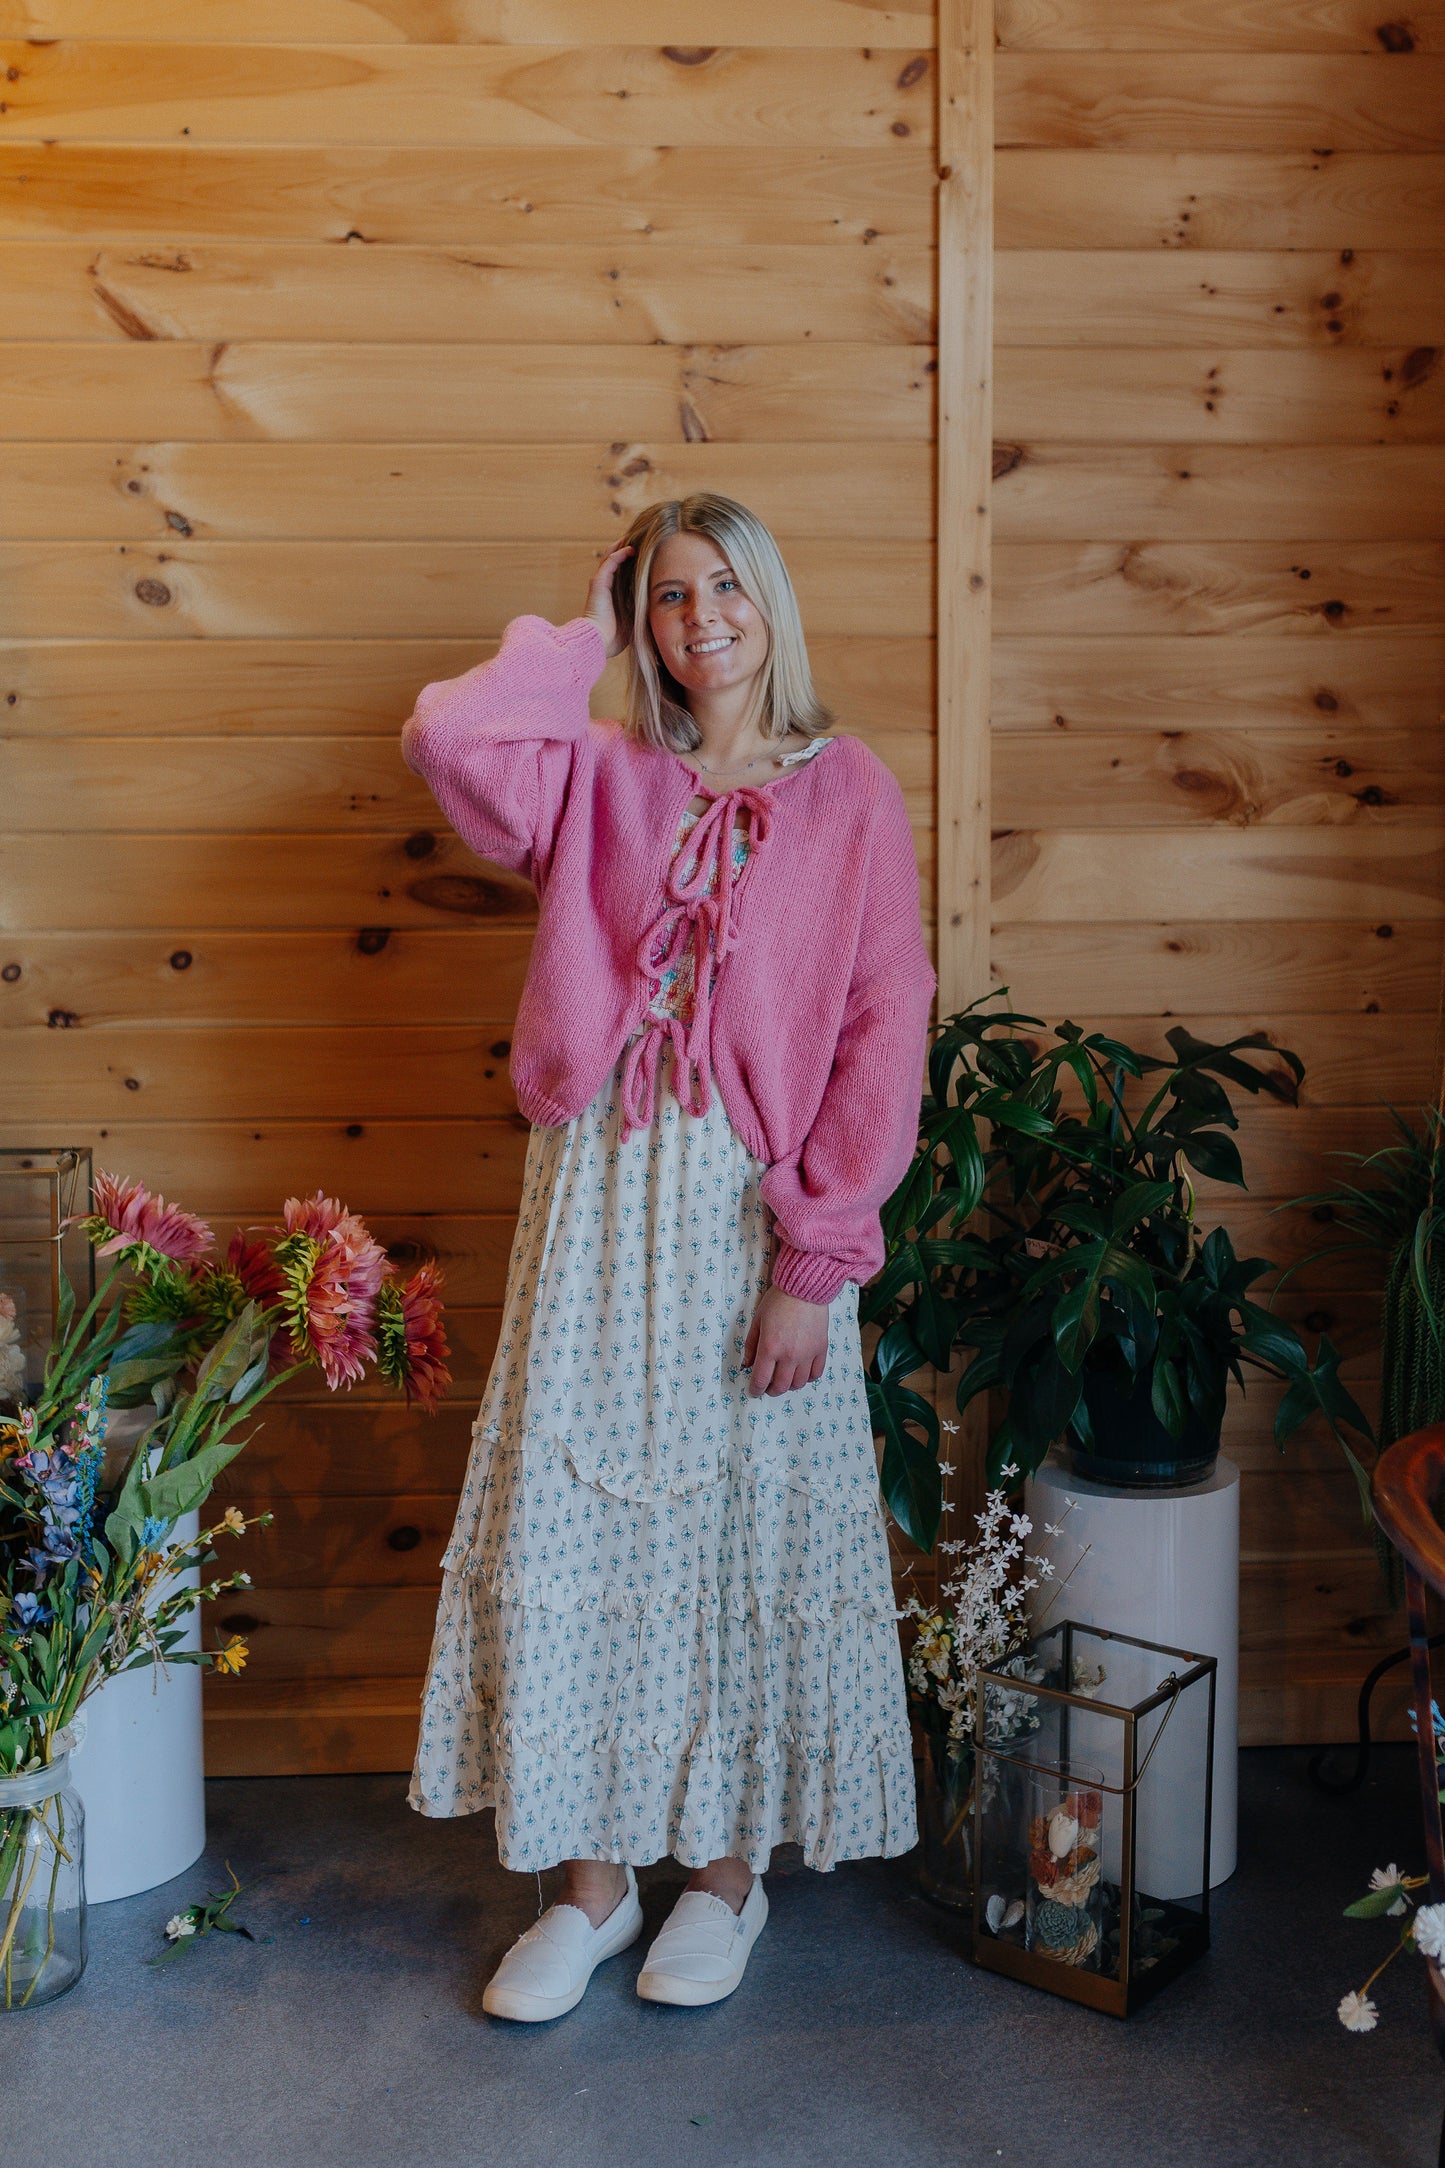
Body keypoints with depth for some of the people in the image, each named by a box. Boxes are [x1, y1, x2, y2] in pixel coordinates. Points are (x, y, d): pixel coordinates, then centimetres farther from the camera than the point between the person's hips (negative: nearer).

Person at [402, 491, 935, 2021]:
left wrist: (816, 1264, -12)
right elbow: (448, 737, -16)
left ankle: (729, 1867, 29)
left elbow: (882, 1034, -6)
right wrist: (581, 630, -1)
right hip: (601, 1202, 2)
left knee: (749, 1537, 8)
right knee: (573, 1533, 6)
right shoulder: (597, 780, 5)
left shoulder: (848, 793, -1)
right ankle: (592, 1876, 24)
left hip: (756, 1207, -2)